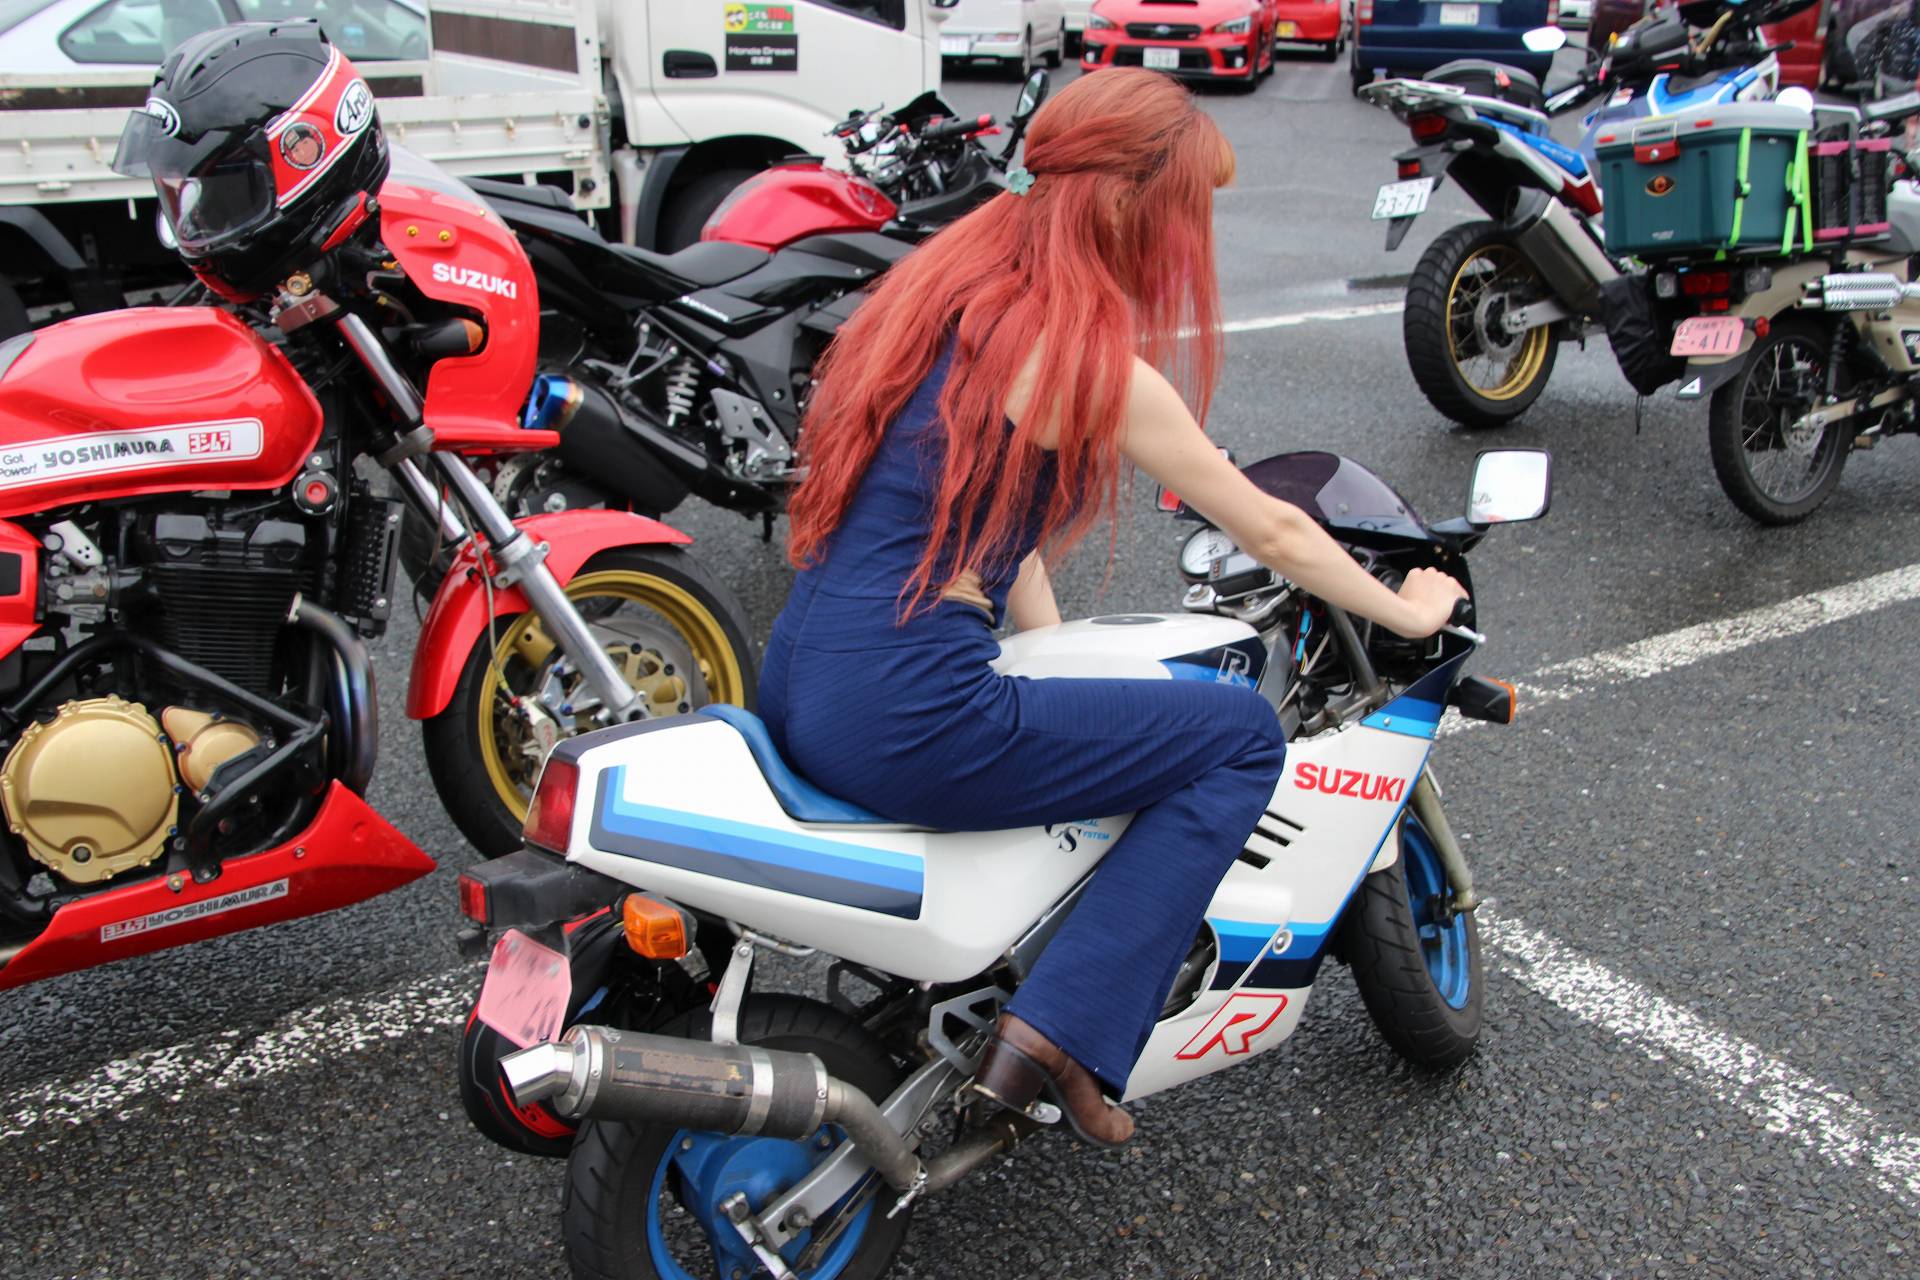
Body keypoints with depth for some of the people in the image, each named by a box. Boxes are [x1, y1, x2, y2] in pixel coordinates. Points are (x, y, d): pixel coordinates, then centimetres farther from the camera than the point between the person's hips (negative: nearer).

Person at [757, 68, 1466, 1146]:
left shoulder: (948, 284, 13)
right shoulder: (1095, 359, -10)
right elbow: (1274, 534, 1)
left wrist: (1059, 654, 25)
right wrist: (1410, 612, 17)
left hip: (796, 685, 9)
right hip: (904, 723, -9)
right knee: (1243, 734, 2)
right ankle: (1061, 1035, 0)